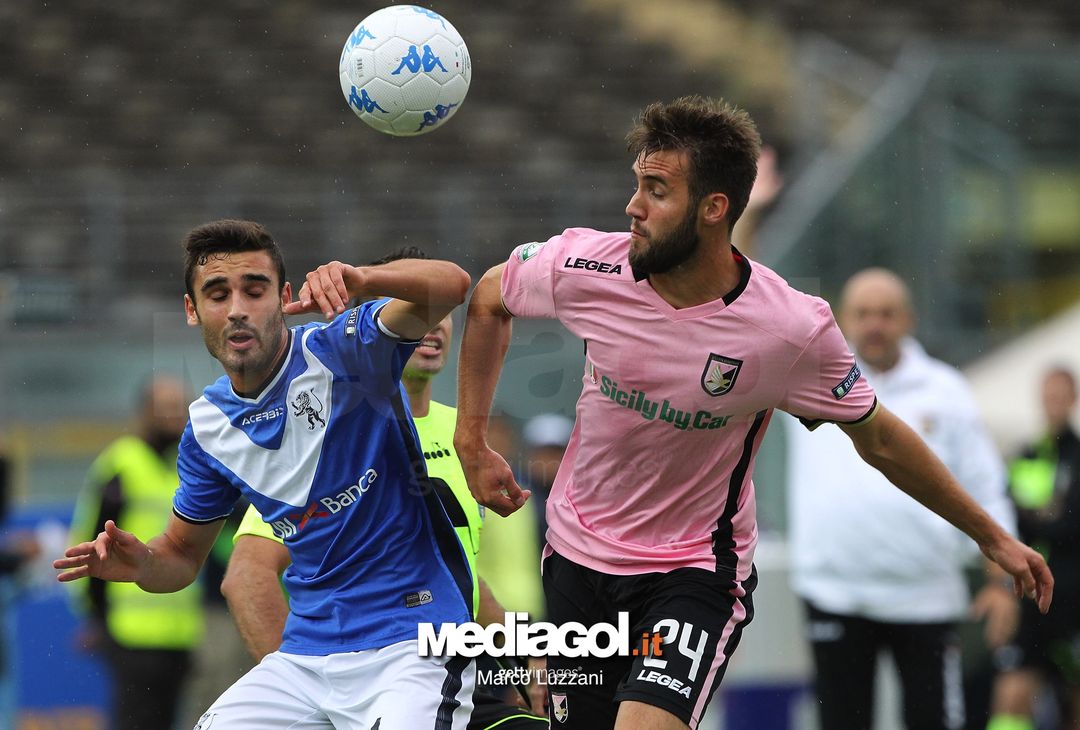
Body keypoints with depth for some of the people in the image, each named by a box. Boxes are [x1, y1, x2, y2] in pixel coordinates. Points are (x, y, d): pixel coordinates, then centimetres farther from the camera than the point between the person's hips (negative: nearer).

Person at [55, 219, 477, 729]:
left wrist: (358, 280, -45)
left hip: (412, 644, -6)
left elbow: (451, 285, -25)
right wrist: (143, 563, -5)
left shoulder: (336, 352, -9)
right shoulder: (208, 425, 8)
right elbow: (184, 553, 19)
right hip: (306, 658, 6)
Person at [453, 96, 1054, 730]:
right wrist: (471, 442, 5)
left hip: (697, 572, -3)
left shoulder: (794, 330, -20)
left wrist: (992, 536, 3)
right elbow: (489, 298, 7)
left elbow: (880, 440, -4)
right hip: (578, 554, 3)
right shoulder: (587, 266, -15)